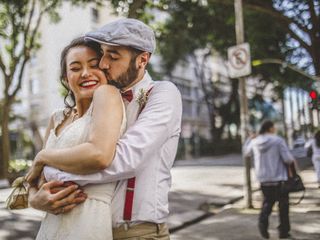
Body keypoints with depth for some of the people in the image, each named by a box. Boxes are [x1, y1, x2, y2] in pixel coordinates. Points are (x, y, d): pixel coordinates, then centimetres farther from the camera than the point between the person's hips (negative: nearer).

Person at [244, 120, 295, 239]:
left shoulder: (255, 142, 2)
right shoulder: (278, 140, -11)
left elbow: (246, 152, 21)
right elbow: (287, 158, -15)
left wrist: (250, 139, 31)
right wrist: (292, 160, 7)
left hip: (263, 179, 4)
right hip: (278, 177, -4)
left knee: (268, 200, 20)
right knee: (283, 203, 10)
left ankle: (263, 220, -5)